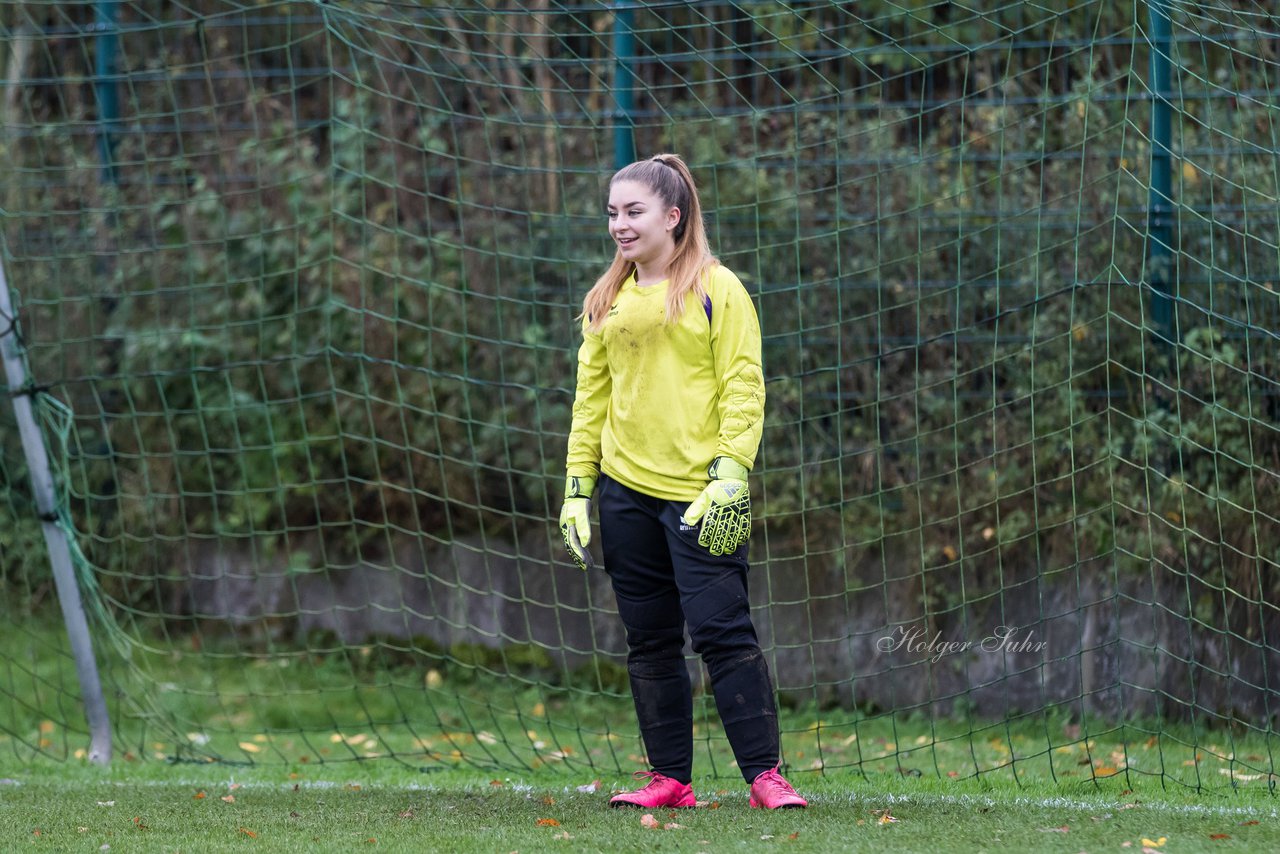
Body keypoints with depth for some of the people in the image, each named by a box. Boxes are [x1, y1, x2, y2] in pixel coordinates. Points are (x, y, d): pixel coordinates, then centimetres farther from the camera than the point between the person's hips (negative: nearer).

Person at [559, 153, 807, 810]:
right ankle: (669, 777, 12)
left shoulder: (716, 290, -1)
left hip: (699, 494, -5)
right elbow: (591, 399, 16)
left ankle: (764, 774, -7)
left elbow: (743, 390, -6)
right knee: (650, 640, 6)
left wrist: (731, 477, -15)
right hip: (626, 490, 5)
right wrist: (578, 488, 9)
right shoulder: (607, 302, 14)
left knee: (721, 628, -11)